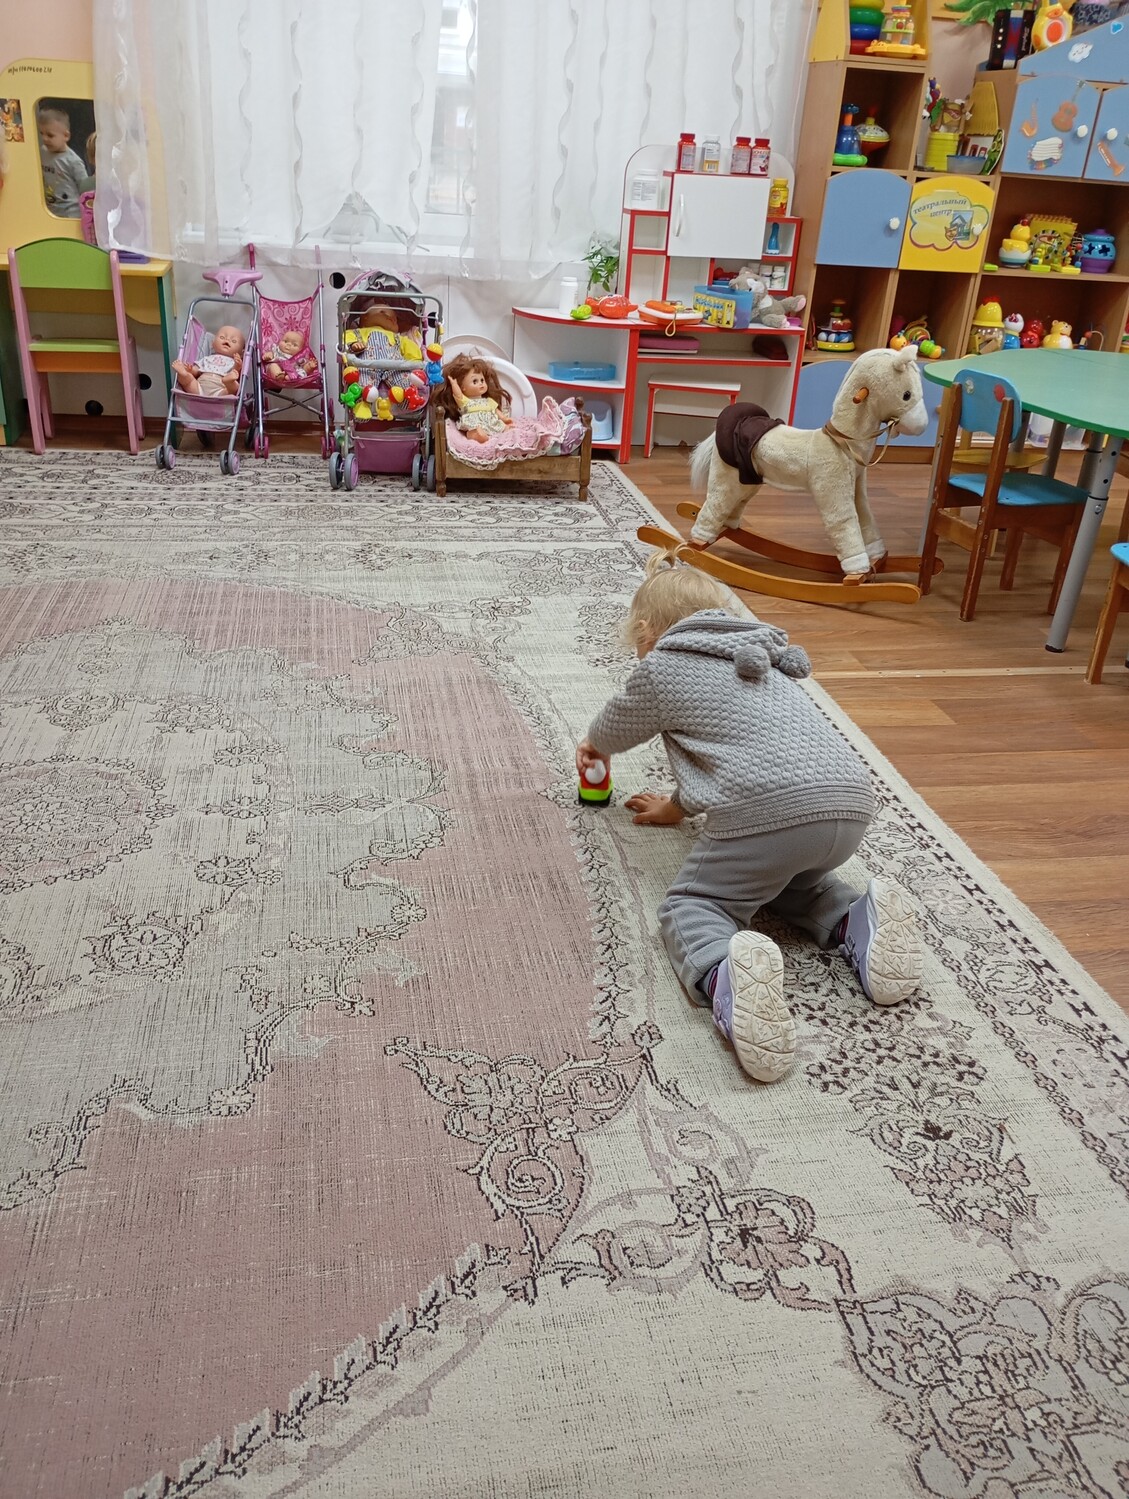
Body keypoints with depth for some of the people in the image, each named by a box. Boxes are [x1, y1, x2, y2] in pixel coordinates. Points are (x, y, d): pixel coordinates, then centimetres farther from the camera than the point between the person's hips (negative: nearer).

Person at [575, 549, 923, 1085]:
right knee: (786, 875, 35)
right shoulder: (760, 659, 33)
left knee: (691, 904, 9)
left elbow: (616, 728, 32)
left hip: (770, 808, -7)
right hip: (852, 803, 7)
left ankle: (724, 976, -25)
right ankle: (857, 920, 5)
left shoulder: (661, 667, 12)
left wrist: (592, 745, 56)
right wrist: (679, 807, 57)